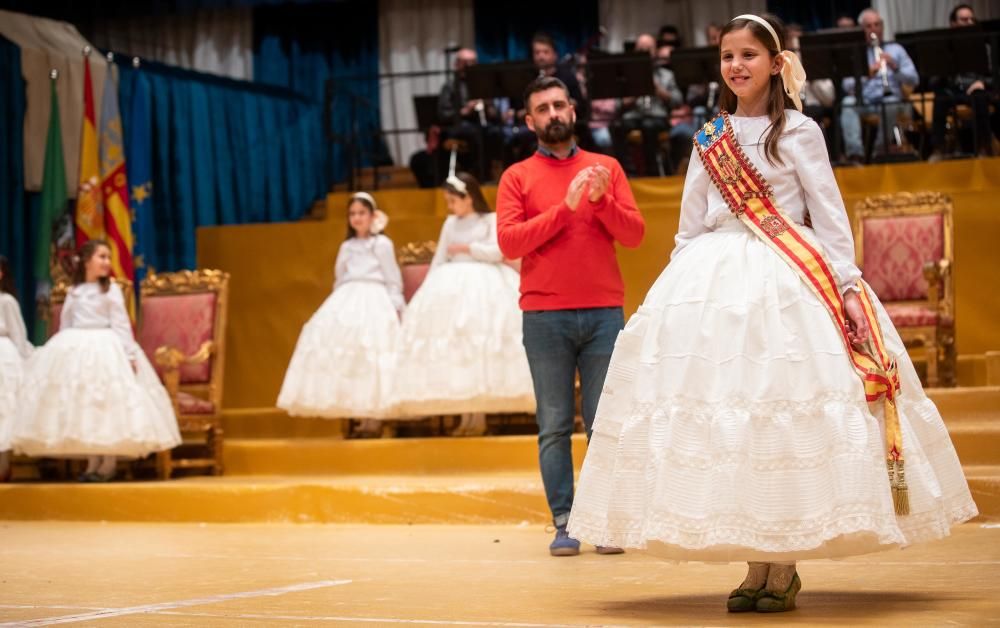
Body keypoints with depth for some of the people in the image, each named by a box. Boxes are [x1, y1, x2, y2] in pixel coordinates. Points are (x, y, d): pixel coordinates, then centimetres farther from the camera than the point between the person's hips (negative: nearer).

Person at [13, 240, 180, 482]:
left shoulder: (111, 289, 0)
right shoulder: (74, 292, 12)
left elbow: (121, 324, -6)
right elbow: (65, 325, 14)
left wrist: (129, 354, -13)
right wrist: (64, 351, 10)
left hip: (104, 350, -4)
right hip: (75, 351, 4)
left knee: (108, 404, -6)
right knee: (82, 406, 3)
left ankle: (109, 463, 1)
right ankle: (93, 463, 11)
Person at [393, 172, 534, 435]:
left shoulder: (491, 220, 1)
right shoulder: (450, 224, 15)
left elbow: (497, 251, -13)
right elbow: (438, 261, 16)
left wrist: (465, 248, -7)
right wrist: (427, 289, 10)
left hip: (484, 287, -5)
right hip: (451, 289, 5)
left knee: (481, 350, -9)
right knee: (455, 352, -1)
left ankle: (479, 415, -4)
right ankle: (464, 416, 2)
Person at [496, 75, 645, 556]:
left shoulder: (606, 168, 13)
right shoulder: (517, 177, 8)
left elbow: (634, 234, 6)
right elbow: (509, 243, -5)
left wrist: (602, 199, -11)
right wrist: (565, 207, -12)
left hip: (604, 313, 1)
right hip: (545, 317, -1)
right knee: (554, 426, -1)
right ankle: (564, 524, 2)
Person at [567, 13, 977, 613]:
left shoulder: (798, 132, 3)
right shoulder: (709, 140, 14)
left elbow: (831, 217, 1)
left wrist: (847, 286, -7)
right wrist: (678, 286, 10)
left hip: (786, 283, -4)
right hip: (713, 284, 4)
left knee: (784, 416, -9)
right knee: (727, 420, -2)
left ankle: (785, 568, -3)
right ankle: (758, 564, 4)